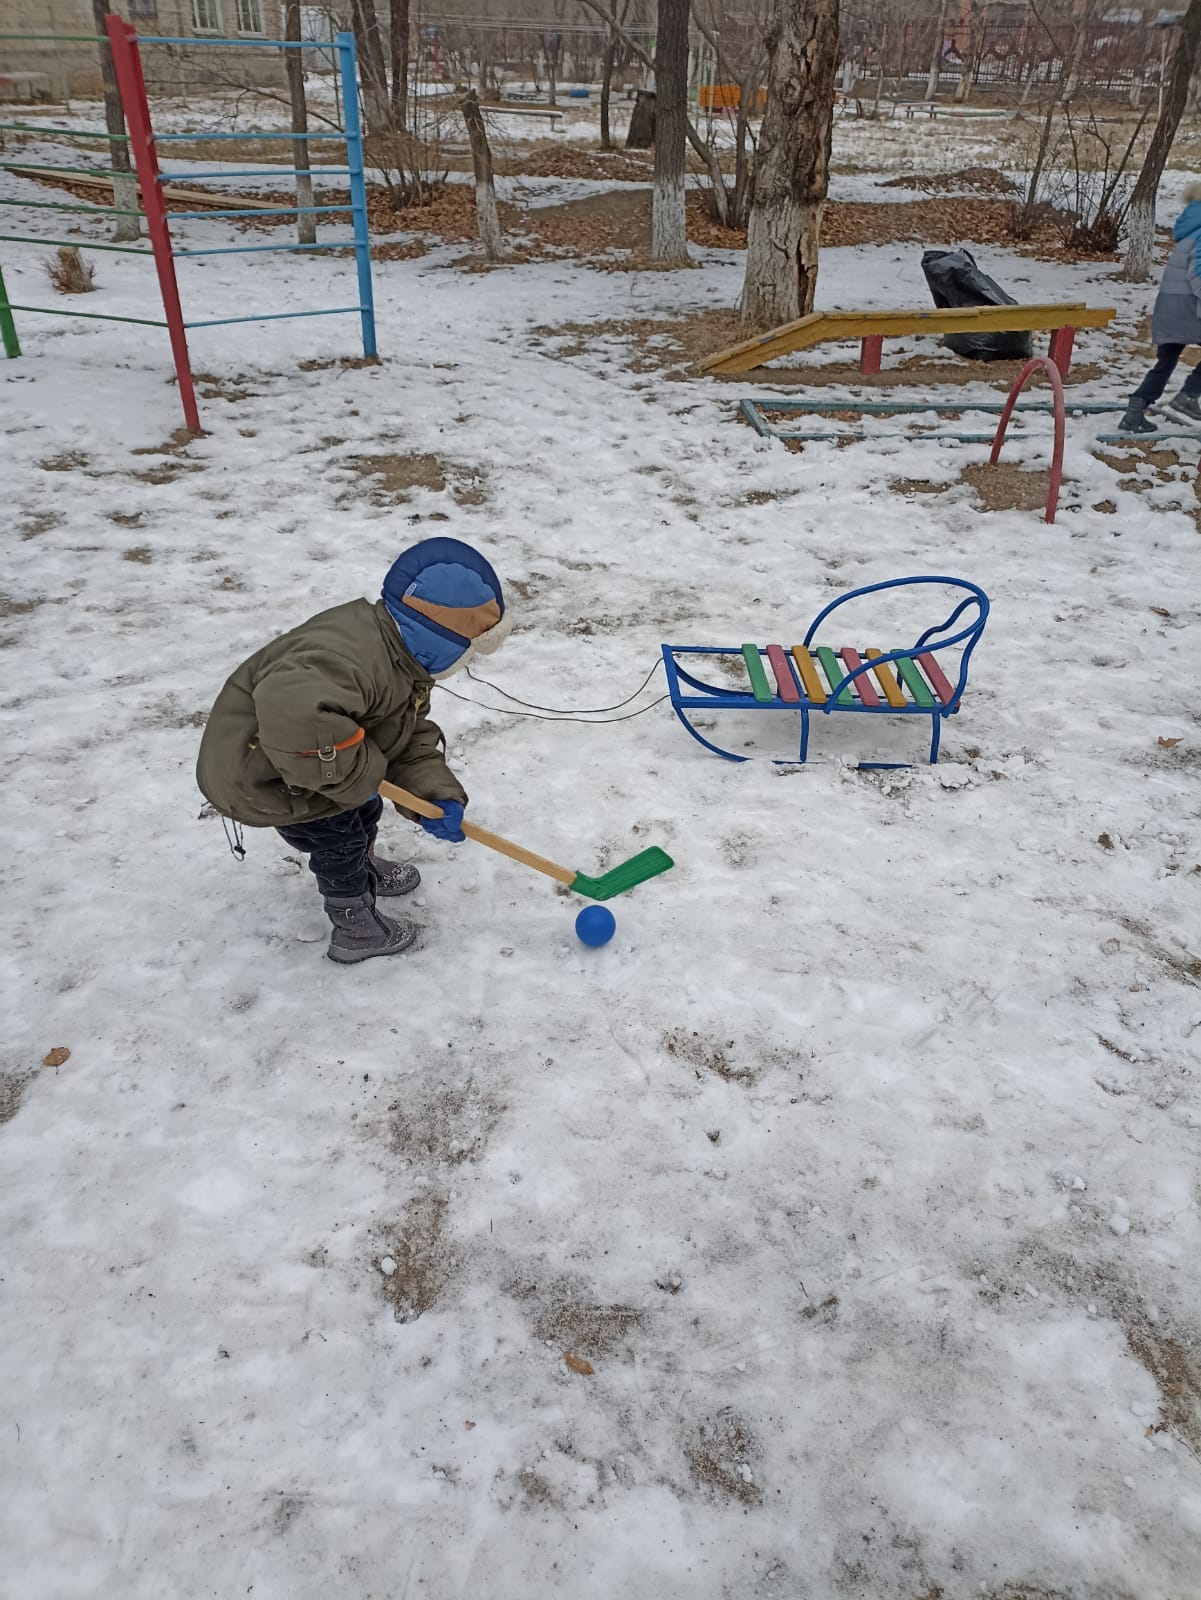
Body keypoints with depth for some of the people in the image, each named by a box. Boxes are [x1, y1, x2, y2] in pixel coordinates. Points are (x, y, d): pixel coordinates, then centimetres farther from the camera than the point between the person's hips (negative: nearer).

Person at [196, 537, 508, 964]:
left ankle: (367, 873, 53)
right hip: (254, 775, -9)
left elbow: (412, 739, -1)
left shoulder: (407, 662, -5)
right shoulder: (351, 656, -40)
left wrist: (435, 794, -18)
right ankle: (357, 932, 27)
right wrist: (354, 775, -43)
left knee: (365, 810, 23)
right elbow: (293, 712, -58)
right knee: (338, 839, 5)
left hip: (300, 762, 9)